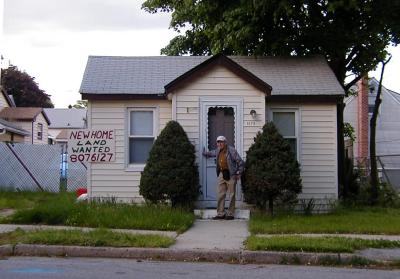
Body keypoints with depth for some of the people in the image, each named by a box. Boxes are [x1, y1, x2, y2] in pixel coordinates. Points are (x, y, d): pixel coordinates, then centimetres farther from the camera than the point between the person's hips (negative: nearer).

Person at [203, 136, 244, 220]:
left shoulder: (231, 150, -11)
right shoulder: (218, 151, 9)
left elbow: (240, 162, -7)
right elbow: (211, 153, 35)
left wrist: (239, 173, -8)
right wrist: (204, 153, 34)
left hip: (230, 175, -6)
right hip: (221, 174, 6)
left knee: (231, 195, 0)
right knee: (220, 195, 5)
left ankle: (230, 214, 7)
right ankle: (220, 214, 12)